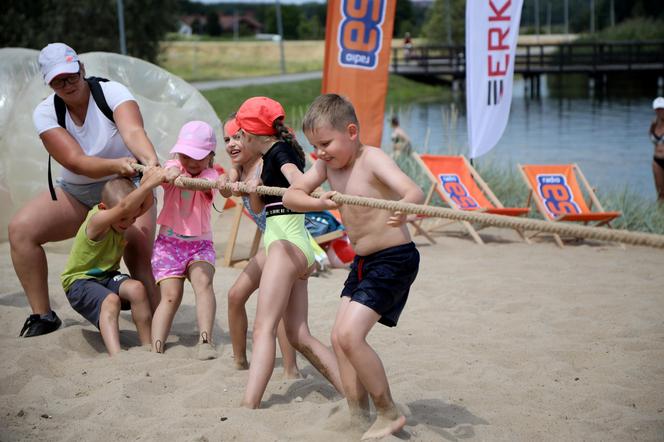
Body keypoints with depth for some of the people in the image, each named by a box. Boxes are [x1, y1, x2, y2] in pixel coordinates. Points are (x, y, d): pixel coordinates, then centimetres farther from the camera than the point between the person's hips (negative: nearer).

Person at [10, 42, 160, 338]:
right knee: (20, 228, -18)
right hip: (76, 193, 3)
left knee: (140, 257, -23)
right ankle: (42, 316, -9)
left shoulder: (111, 92, -16)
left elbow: (133, 131, -36)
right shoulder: (45, 113, -12)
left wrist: (151, 160, -58)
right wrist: (117, 164, -44)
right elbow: (75, 161, -25)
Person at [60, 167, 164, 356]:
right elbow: (124, 207, -43)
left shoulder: (121, 220, -1)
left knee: (136, 288, -24)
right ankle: (116, 356, -53)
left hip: (108, 276, 7)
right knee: (110, 300, -36)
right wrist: (149, 183, -48)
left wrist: (146, 182, -32)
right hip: (80, 281, -7)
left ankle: (148, 347, -19)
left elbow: (146, 204, -15)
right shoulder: (97, 221, -25)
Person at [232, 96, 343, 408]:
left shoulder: (279, 151, -7)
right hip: (298, 248, 10)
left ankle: (248, 406, -30)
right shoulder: (272, 157, 21)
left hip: (286, 245, -10)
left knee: (263, 327, -19)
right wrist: (253, 189, 2)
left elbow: (298, 180, -29)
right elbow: (257, 207, 24)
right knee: (299, 336, 7)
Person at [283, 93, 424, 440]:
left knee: (349, 335, -18)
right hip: (362, 261, 9)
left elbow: (415, 192, -35)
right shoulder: (326, 164, 1)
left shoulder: (372, 159, -21)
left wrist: (404, 209, -59)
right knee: (341, 338, 7)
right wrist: (320, 203, -24)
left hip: (394, 259, -9)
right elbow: (290, 196, -4)